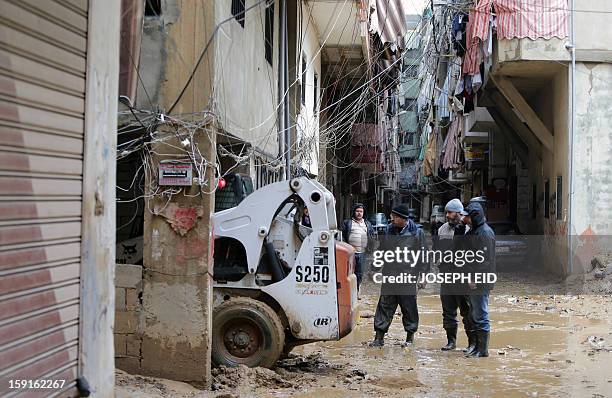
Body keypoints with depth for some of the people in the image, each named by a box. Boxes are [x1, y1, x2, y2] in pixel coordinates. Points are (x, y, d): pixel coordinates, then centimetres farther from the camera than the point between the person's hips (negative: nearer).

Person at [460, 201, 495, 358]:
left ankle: (483, 349, 5)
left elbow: (486, 260, -20)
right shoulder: (472, 231, 14)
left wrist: (475, 278, -19)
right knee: (474, 316, 16)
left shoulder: (485, 233, -16)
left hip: (480, 282, -10)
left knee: (480, 316, -3)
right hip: (473, 281, 10)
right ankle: (478, 347, 25)